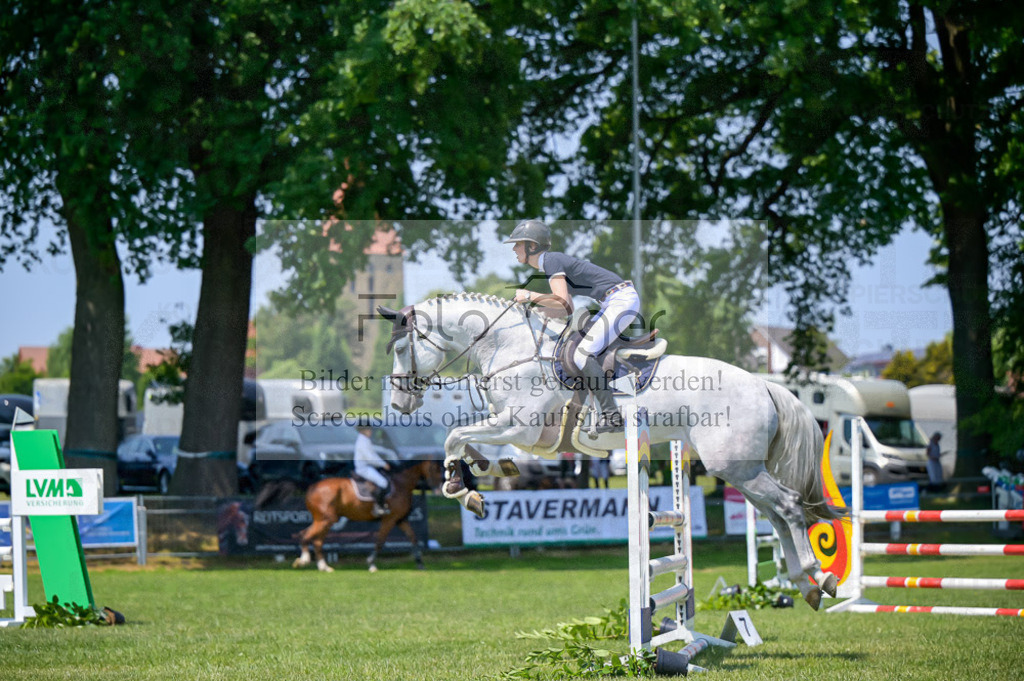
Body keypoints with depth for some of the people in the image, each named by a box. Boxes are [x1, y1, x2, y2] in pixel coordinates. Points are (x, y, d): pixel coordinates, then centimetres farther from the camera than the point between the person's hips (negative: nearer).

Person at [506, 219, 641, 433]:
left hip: (622, 300, -10)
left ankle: (612, 416, -20)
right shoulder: (548, 262, 16)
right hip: (617, 302, 10)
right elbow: (568, 308, 22)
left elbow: (564, 304, -23)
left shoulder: (550, 260, -13)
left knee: (582, 355, -18)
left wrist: (530, 296, -13)